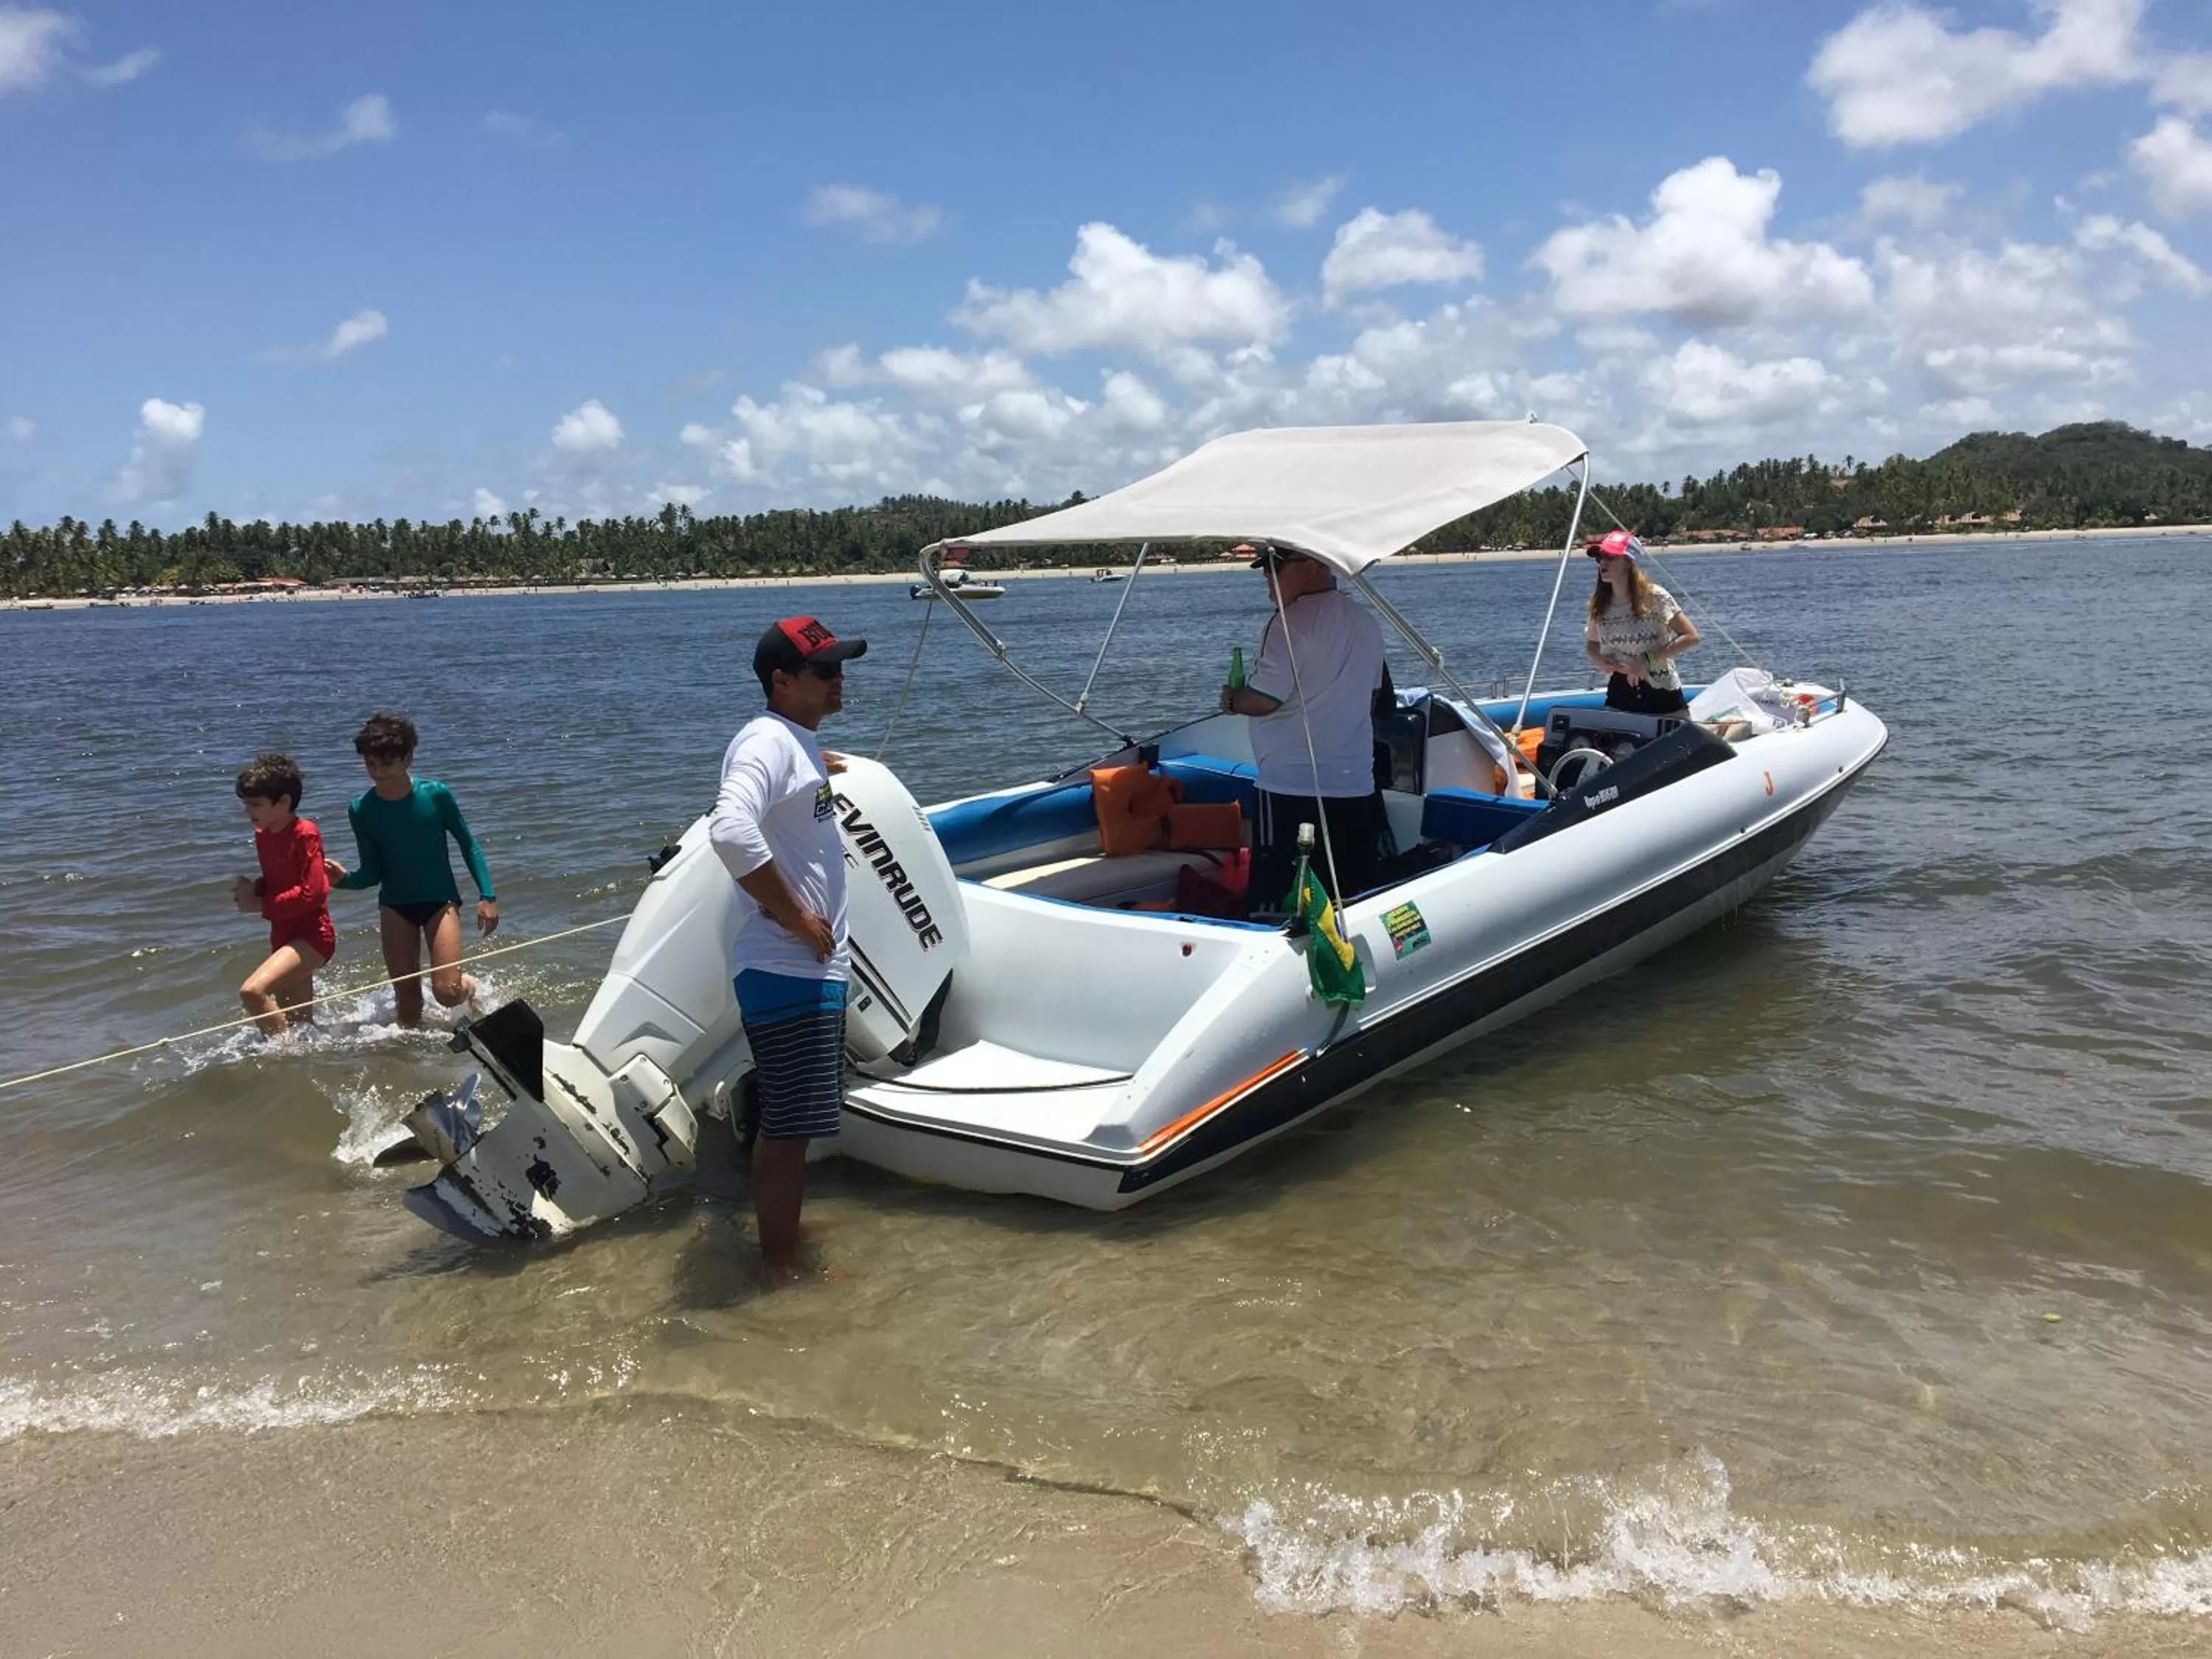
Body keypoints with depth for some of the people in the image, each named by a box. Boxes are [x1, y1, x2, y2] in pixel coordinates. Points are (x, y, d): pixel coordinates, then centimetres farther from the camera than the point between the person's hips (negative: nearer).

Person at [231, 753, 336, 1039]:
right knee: (299, 1024, 17)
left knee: (253, 991, -27)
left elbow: (312, 892, -22)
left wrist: (261, 905, -16)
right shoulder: (262, 835, 8)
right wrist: (253, 888, 0)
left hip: (312, 935, -9)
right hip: (284, 937, 9)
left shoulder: (305, 835, -17)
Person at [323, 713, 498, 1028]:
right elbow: (373, 873, -4)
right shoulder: (361, 809, -9)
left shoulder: (436, 795, -14)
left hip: (440, 899, -2)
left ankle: (472, 986, 22)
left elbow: (468, 845, -2)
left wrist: (487, 896, -7)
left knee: (447, 992, -13)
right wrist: (344, 879, -25)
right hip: (395, 905, 2)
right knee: (407, 996, 3)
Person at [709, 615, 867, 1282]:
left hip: (813, 967, 10)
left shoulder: (796, 740, 13)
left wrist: (815, 769, 29)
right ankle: (782, 1271, 11)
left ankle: (785, 1249, 36)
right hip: (788, 972, -10)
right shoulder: (768, 741, -18)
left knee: (787, 1121, 21)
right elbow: (730, 830, -36)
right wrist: (797, 918, -28)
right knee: (788, 1126, -1)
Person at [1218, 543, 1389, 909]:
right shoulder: (1366, 622, 13)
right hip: (1357, 786, 8)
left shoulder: (1293, 621, -13)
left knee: (1272, 893, -1)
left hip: (1290, 786, -8)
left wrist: (1232, 700, 2)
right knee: (1354, 902, 10)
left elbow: (1264, 699, -17)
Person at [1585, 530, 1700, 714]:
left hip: (1662, 694, -4)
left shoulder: (1654, 597, -14)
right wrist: (1601, 660, -8)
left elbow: (1690, 636, -15)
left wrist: (1649, 659, -21)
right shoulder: (1598, 603, -1)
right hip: (1620, 694, 4)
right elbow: (1592, 643, 14)